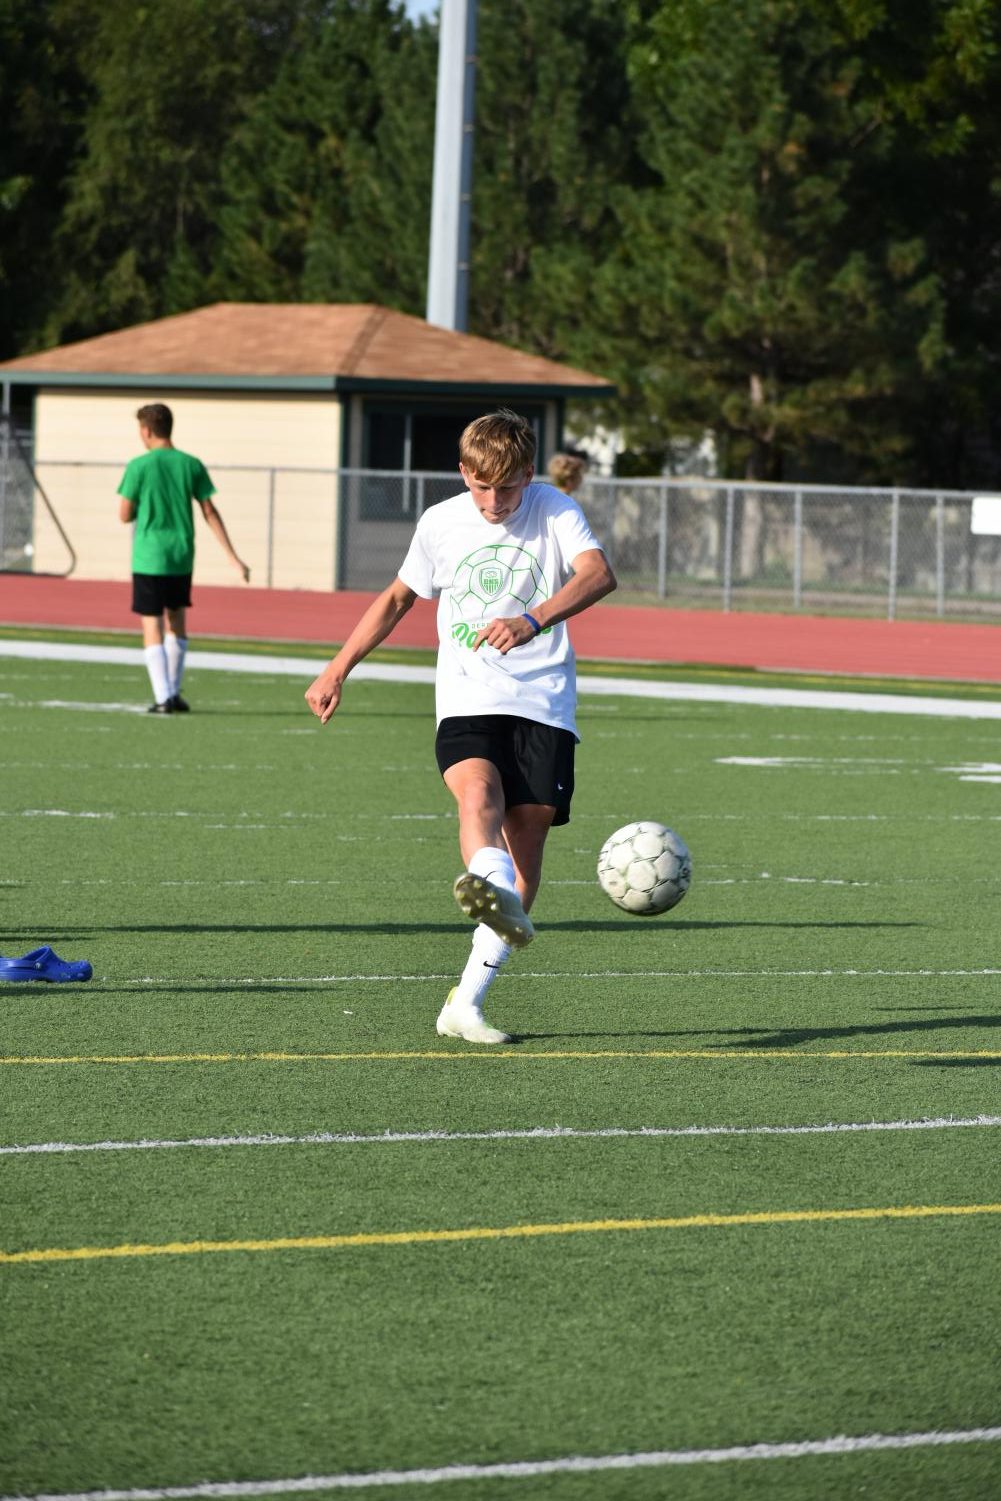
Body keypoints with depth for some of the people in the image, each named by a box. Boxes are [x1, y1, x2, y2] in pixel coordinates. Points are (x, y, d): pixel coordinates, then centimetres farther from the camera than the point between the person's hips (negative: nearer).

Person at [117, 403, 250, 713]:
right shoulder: (191, 465, 2)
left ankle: (163, 697, -7)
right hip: (182, 558, 4)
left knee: (152, 626, 0)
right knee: (176, 620, 19)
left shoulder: (139, 467, -8)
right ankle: (173, 693, 23)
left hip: (149, 559, -4)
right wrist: (233, 558, 5)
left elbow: (125, 515, -4)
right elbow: (210, 513, 3)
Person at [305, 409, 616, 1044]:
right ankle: (498, 896, -61)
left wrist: (534, 620, -39)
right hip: (468, 701, 1)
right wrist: (340, 667, 25)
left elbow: (599, 573, -21)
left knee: (527, 841, -5)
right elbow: (399, 597, 26)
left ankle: (466, 1002, 2)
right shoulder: (441, 523, 9)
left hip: (544, 704, -1)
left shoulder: (555, 512, -1)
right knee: (478, 791, -30)